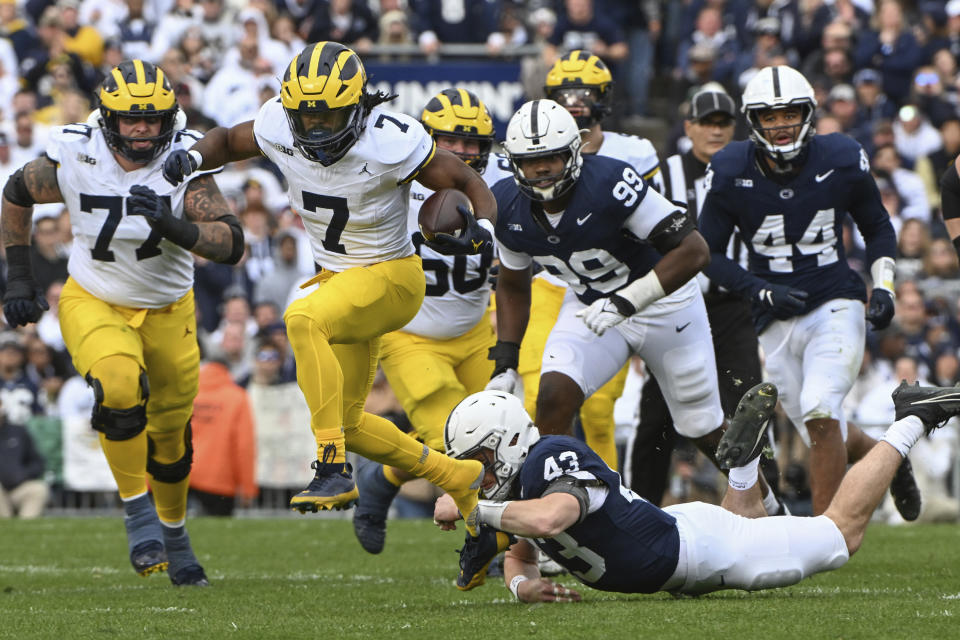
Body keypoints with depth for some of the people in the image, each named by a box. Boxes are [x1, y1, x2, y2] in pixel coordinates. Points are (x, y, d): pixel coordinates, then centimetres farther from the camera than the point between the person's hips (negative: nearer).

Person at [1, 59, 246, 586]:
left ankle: (173, 532, 40)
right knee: (119, 385, -32)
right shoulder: (74, 162, -20)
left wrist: (173, 225, -46)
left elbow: (231, 244, -29)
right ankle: (137, 510, -15)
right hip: (93, 303, -2)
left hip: (167, 310, 2)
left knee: (171, 437, 12)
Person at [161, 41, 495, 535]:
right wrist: (193, 157, -13)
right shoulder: (280, 129, -12)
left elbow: (471, 184, -14)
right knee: (347, 423, 13)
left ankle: (334, 470, -35)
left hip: (391, 277, -7)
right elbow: (228, 141, 9)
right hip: (338, 278, 8)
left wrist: (481, 230, -35)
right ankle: (457, 479, 34)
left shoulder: (390, 142, -26)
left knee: (303, 319, -36)